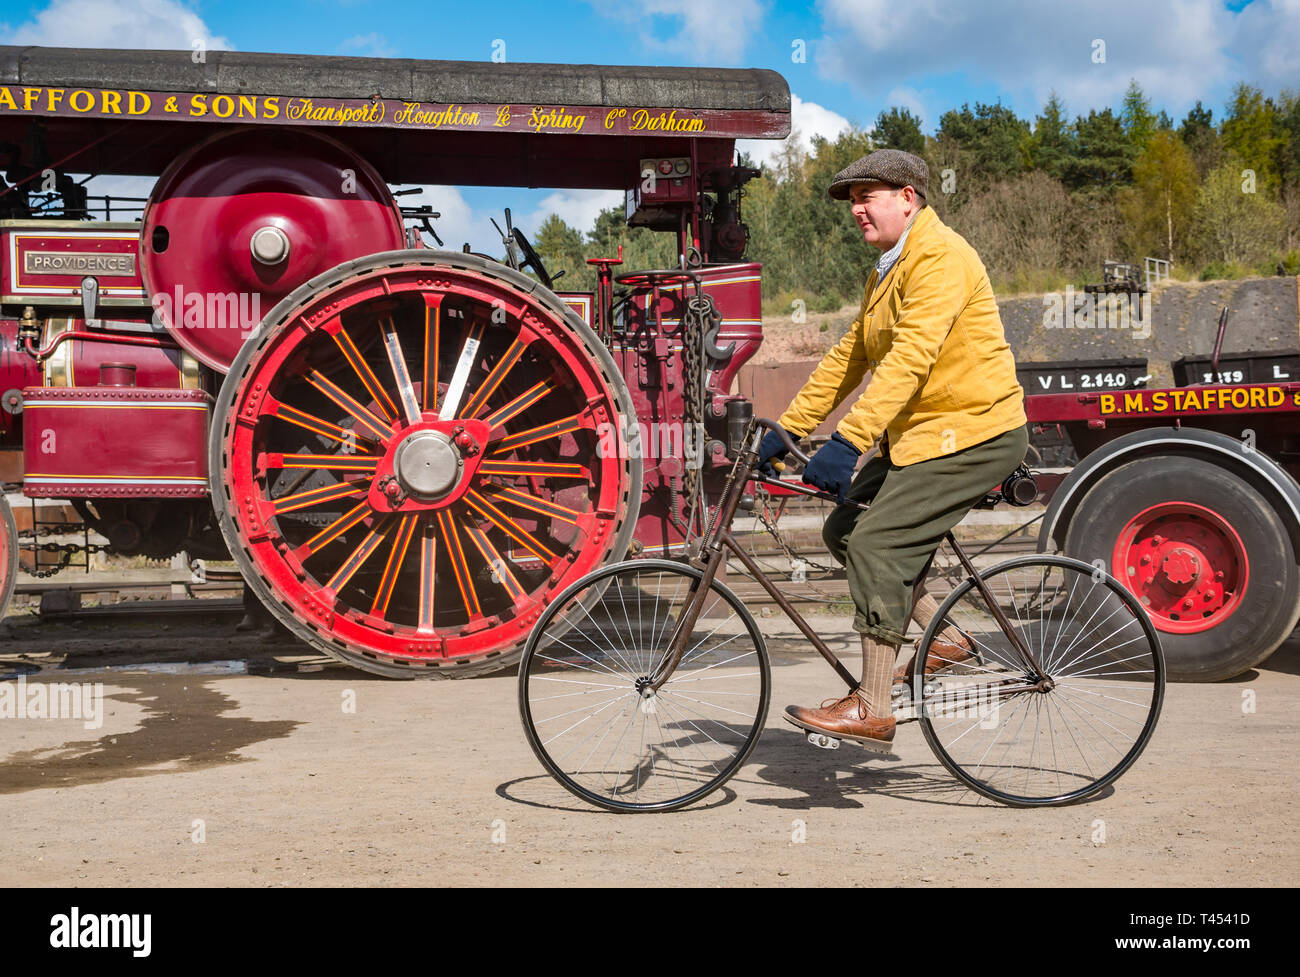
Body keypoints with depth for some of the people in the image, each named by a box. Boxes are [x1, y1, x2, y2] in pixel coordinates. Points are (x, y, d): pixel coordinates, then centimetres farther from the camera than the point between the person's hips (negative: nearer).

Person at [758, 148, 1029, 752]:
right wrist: (786, 431, 14)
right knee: (844, 531, 7)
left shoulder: (938, 256, -15)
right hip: (918, 433, 10)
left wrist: (848, 441, -35)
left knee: (876, 545, -17)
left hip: (968, 432, -10)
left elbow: (910, 358, -28)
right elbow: (848, 359, 19)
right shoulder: (887, 273, 18)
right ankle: (944, 640, 15)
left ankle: (872, 710, -12)